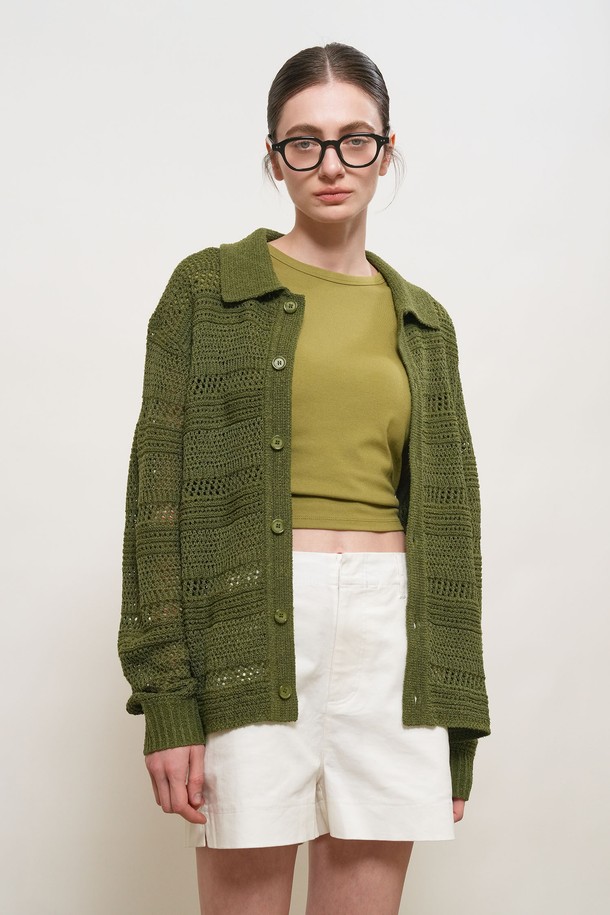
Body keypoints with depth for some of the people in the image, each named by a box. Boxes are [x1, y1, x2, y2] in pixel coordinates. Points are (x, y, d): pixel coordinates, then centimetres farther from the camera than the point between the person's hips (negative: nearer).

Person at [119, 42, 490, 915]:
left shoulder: (422, 321, 15)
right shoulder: (210, 288, 5)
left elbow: (447, 521, 15)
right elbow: (161, 488, -1)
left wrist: (455, 726, 11)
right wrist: (167, 698, -10)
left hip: (393, 631, 3)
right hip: (252, 628, -3)